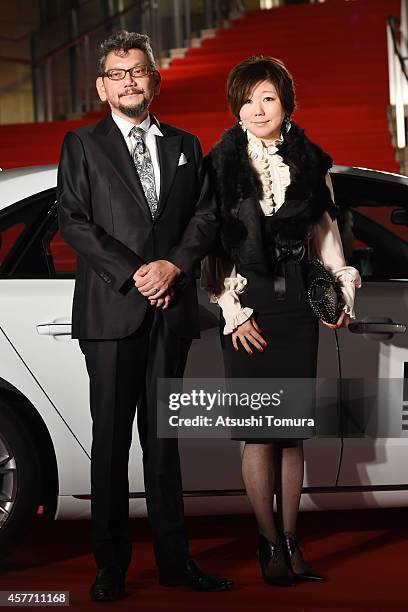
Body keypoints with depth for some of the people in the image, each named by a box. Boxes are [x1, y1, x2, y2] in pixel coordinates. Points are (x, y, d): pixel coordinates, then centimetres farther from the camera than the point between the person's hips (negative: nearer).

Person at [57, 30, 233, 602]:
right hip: (111, 312, -3)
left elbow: (206, 214, 9)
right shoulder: (82, 145, 6)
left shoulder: (185, 146, 16)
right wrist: (132, 275, -11)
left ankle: (174, 558, 14)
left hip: (171, 309, 3)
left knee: (163, 437, 9)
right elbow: (72, 220, -3)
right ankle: (111, 566, 9)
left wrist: (173, 265, -9)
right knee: (111, 440, 1)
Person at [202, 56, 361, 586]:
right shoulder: (220, 165, 0)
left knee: (293, 432, 5)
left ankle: (291, 541, 13)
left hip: (298, 307, 2)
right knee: (260, 434, -2)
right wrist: (234, 312, -7)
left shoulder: (311, 163, 9)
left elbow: (325, 235, 15)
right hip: (247, 311, -2)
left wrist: (342, 291, 5)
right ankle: (270, 545, 9)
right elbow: (210, 245, -2)